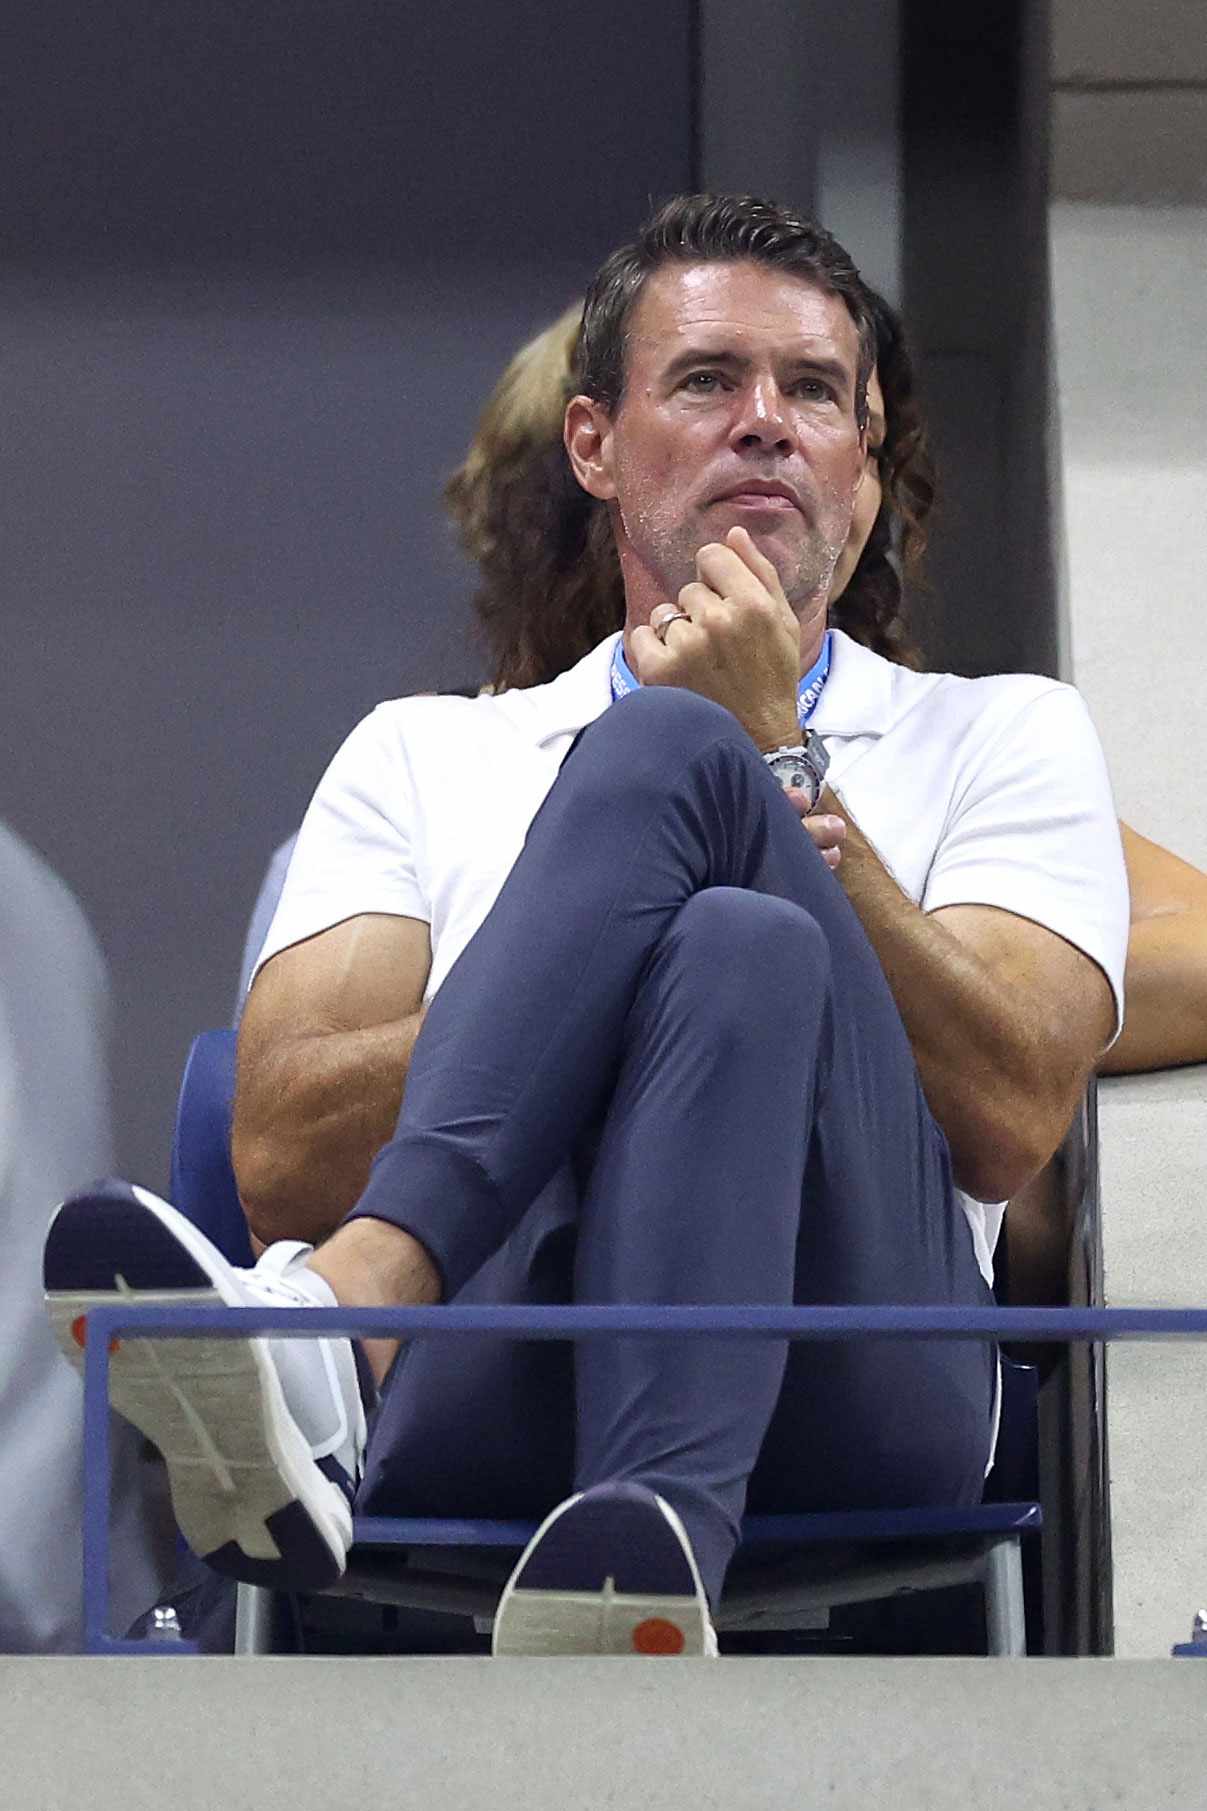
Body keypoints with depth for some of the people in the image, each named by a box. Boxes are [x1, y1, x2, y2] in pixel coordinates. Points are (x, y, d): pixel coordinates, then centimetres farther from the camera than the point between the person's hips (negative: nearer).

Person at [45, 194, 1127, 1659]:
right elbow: (283, 1155, 11)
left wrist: (773, 762, 4)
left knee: (667, 756, -25)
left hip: (848, 1387, 0)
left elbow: (1008, 1117, 6)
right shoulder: (422, 757, 29)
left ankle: (332, 1325, -51)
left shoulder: (1003, 738, 26)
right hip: (496, 1394, 1)